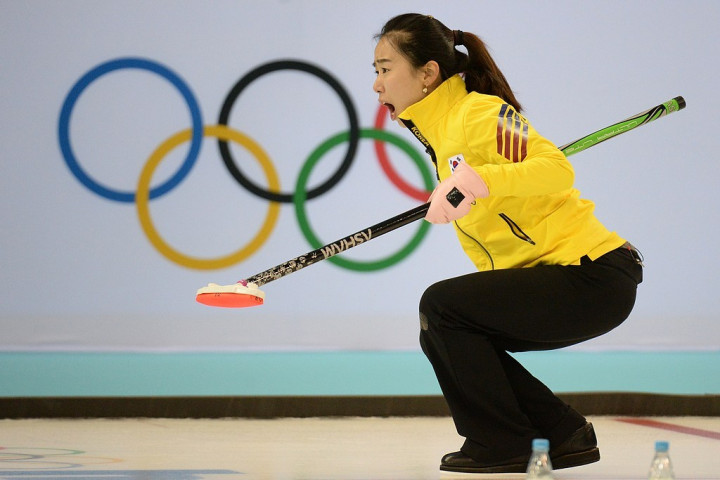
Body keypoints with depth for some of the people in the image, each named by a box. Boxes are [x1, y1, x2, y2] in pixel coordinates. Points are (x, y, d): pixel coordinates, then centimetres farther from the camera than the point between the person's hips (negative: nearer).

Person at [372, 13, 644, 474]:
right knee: (443, 337, 9)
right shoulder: (441, 132, 17)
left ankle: (503, 444, -5)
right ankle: (564, 433, 13)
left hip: (594, 278, -10)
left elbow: (557, 169, -28)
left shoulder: (480, 112, -13)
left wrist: (478, 181, -37)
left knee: (441, 306, -15)